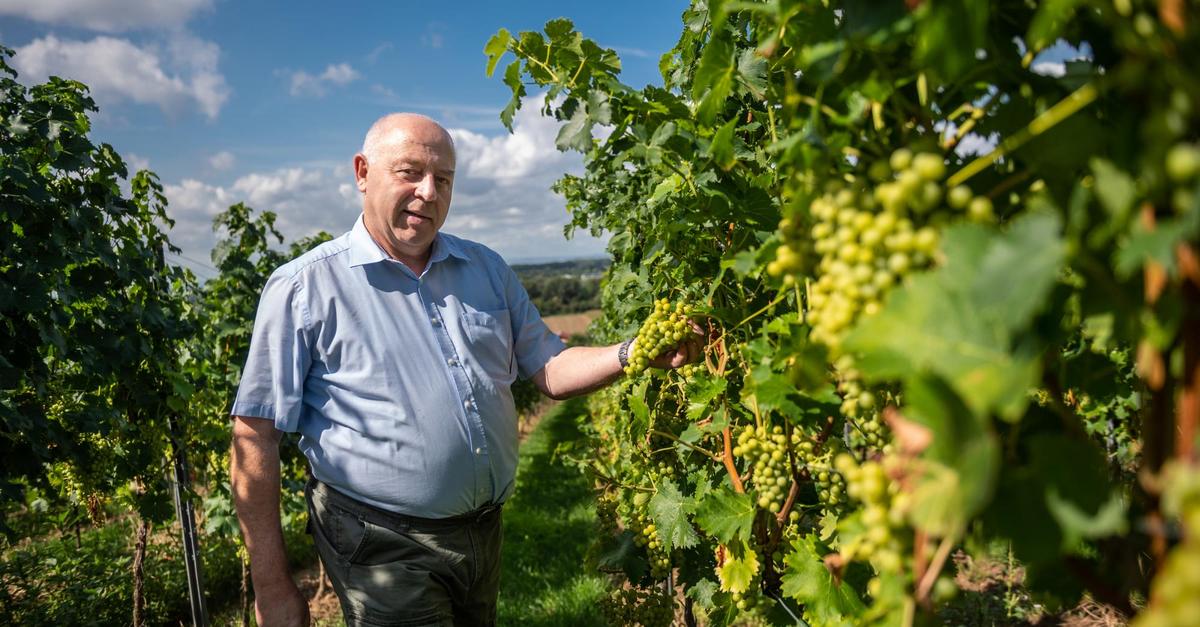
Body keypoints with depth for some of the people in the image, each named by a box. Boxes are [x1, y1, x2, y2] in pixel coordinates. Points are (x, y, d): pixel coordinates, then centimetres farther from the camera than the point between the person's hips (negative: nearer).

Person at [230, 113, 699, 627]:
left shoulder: (486, 269, 6)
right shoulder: (303, 286, -10)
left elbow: (550, 371, 5)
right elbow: (255, 434, -10)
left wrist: (634, 355, -14)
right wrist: (271, 585, -10)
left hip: (483, 531, 6)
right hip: (382, 545, -5)